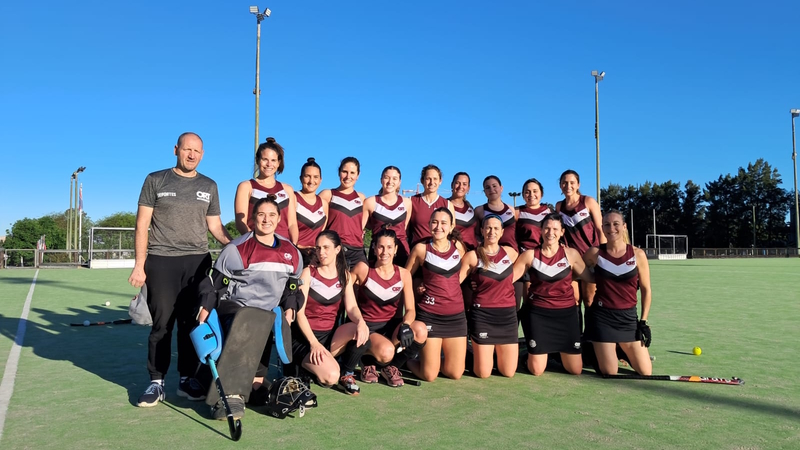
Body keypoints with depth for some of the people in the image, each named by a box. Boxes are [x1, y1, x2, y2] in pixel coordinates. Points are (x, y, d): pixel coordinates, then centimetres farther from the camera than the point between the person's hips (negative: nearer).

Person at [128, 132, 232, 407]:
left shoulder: (209, 186, 13)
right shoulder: (155, 180, 5)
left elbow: (215, 226, 13)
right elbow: (142, 225, 2)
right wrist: (139, 265, -5)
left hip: (198, 261, 3)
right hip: (161, 261, -2)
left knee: (193, 322, 5)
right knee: (162, 323, -1)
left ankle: (187, 379, 16)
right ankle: (156, 382, 8)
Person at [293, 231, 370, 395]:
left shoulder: (344, 275, 6)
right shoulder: (308, 273, -6)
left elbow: (351, 307, -4)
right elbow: (300, 312, -11)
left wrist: (361, 321, -28)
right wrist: (314, 342, -22)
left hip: (330, 334, 4)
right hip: (305, 336, -4)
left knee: (362, 331, -27)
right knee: (331, 377, -28)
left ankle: (347, 374, -4)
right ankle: (306, 363, 5)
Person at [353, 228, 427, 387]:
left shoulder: (403, 274, -2)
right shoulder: (363, 269, -9)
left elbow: (410, 309, -5)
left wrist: (405, 325, -27)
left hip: (392, 325, 3)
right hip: (368, 326, -3)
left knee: (420, 330, -27)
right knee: (386, 352, -35)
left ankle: (391, 367, 1)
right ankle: (369, 363, 6)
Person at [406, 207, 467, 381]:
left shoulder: (458, 246, 4)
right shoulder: (421, 248, -4)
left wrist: (449, 288, 6)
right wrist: (418, 287, -5)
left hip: (456, 315, 4)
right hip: (429, 315, -3)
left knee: (455, 374, 4)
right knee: (429, 375, -2)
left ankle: (435, 360, 34)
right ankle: (410, 359, 29)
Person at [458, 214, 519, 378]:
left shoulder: (510, 252, 6)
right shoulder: (472, 256, -4)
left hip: (508, 314, 3)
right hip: (482, 315, -3)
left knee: (509, 372, 5)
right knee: (483, 373, -2)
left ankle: (495, 351, 36)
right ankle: (477, 355, 31)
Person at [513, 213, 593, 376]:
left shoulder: (571, 254, -1)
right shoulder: (529, 255, -4)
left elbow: (592, 277, -1)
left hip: (566, 312, 1)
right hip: (537, 313, -1)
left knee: (576, 370, 5)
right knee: (536, 370, 2)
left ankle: (560, 351, 38)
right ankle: (539, 352, 36)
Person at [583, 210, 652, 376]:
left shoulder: (637, 254, -3)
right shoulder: (595, 253, -5)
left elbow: (646, 289, 3)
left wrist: (643, 321, 1)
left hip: (628, 317, 2)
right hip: (601, 316, -1)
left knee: (645, 372, 3)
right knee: (609, 373, -2)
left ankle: (624, 352, 32)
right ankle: (598, 352, 31)